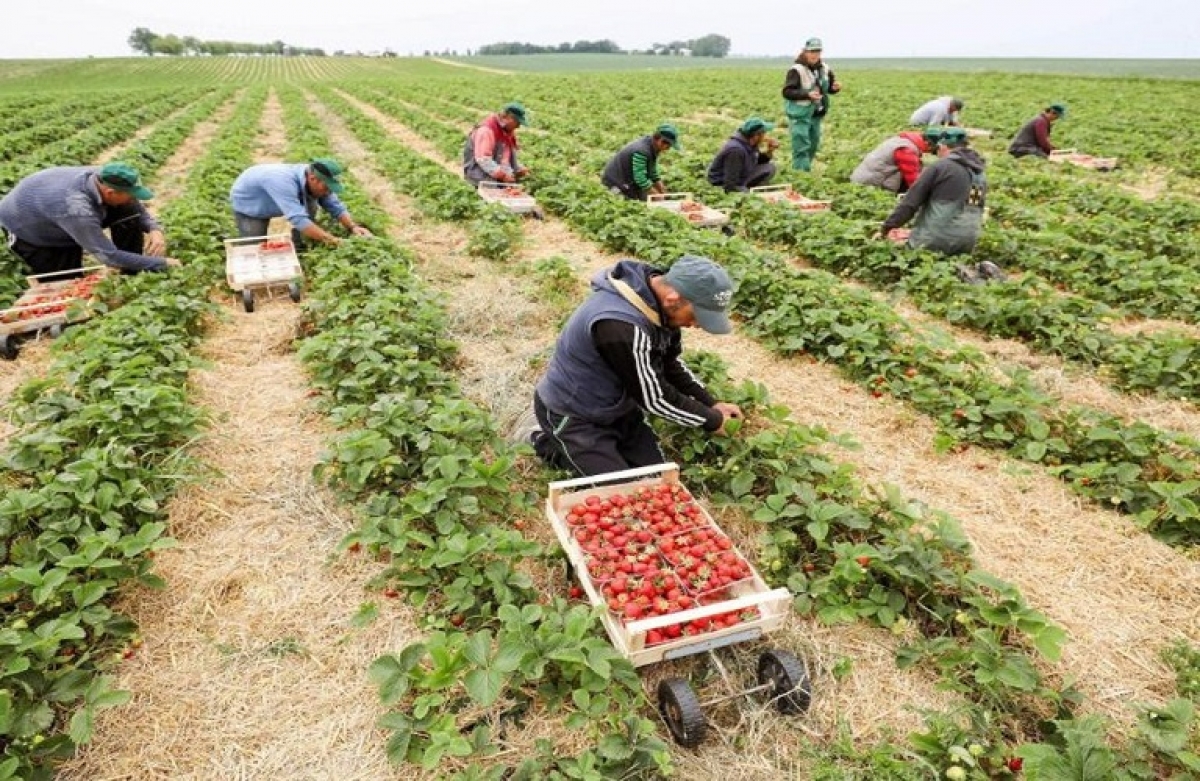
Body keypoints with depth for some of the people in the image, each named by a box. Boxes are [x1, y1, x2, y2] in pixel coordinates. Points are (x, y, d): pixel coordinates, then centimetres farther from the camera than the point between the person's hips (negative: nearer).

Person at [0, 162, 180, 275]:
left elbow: (138, 210, -8)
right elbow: (110, 256, -42)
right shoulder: (76, 209, -45)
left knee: (128, 213, -19)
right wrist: (161, 263, -42)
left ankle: (130, 280, -8)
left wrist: (155, 230, -29)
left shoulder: (105, 178, -26)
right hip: (25, 227, -6)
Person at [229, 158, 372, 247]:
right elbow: (298, 219, -51)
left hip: (269, 204, 6)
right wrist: (333, 241, -53)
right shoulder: (284, 182, -45)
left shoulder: (315, 179, -23)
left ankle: (299, 247, 0)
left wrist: (353, 227, -36)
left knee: (310, 205, -18)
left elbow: (336, 207, -17)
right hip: (247, 202, -6)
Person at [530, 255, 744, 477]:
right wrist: (711, 420, -13)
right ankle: (551, 443, 9)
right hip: (572, 415, -8)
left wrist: (710, 403, 0)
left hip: (615, 405, 8)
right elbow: (654, 398, -27)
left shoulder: (661, 302, -11)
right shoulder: (619, 325, -38)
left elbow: (670, 362, 7)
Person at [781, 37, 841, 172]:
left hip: (816, 114, 7)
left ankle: (804, 170, 34)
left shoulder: (824, 69, 5)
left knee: (813, 145, 17)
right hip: (800, 114, -7)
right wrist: (807, 94, -32)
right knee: (801, 146, -12)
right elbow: (787, 92, -22)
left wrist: (835, 87, -10)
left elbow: (830, 89, 15)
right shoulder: (796, 70, -15)